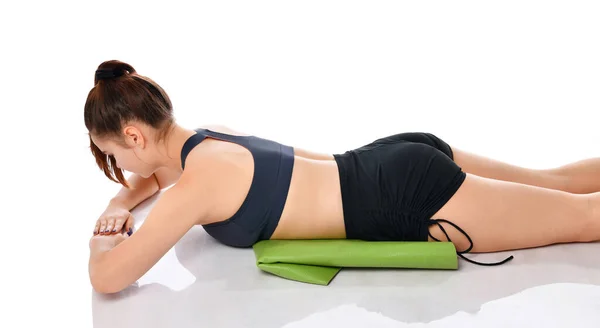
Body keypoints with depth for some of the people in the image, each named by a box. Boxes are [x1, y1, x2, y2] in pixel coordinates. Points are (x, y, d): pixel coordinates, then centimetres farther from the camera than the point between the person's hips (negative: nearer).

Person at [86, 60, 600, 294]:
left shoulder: (201, 180, -21)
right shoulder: (202, 141, 5)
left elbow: (107, 278, -22)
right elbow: (153, 177, 28)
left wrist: (102, 243, 0)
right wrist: (119, 205, 10)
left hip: (411, 197, -7)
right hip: (399, 163, 8)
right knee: (555, 183, 21)